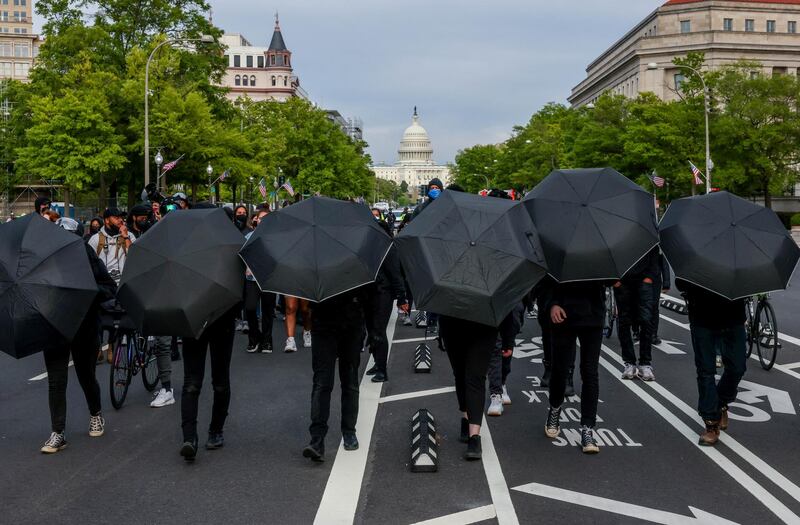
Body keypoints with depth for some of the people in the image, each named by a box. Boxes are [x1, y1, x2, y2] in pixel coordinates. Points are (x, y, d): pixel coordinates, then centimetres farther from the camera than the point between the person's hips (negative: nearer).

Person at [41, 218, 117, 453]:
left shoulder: (89, 259, -3)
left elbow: (110, 288, -5)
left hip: (85, 328, -2)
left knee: (86, 376, 11)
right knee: (56, 381, -2)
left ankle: (96, 415, 38)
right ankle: (57, 433, 3)